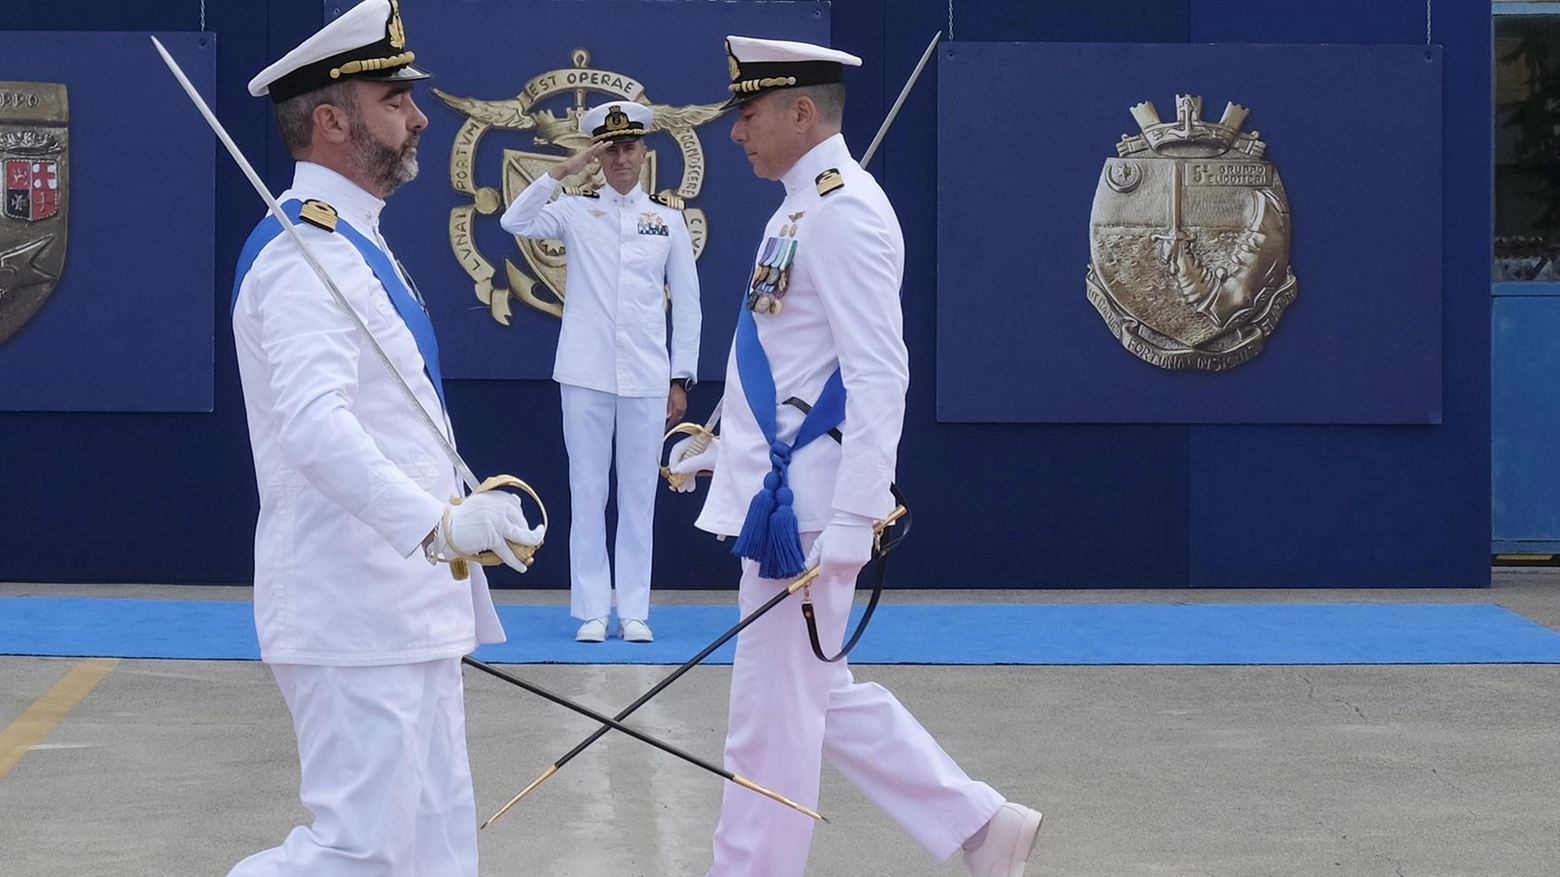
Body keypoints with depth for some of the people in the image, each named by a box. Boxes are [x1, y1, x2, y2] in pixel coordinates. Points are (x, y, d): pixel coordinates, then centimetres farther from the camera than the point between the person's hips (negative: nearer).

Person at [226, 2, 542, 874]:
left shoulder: (353, 245, 17)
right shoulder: (306, 253, -15)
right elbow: (314, 426, -30)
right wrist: (440, 521, -40)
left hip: (401, 607, 10)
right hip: (353, 615, -10)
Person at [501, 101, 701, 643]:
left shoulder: (669, 218, 7)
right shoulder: (576, 210, 4)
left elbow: (686, 303, 8)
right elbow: (514, 223, -13)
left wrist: (681, 378, 4)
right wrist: (563, 171, -17)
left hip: (647, 377, 0)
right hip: (586, 375, 0)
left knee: (639, 494, 4)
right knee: (587, 492, 2)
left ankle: (634, 610, 9)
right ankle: (593, 610, 7)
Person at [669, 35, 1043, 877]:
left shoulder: (844, 210, -16)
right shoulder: (801, 208, 14)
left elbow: (877, 378, -22)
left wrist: (849, 525, -26)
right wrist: (724, 448, 23)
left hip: (802, 506, -10)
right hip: (783, 491, 10)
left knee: (771, 714, -1)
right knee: (822, 696, 17)